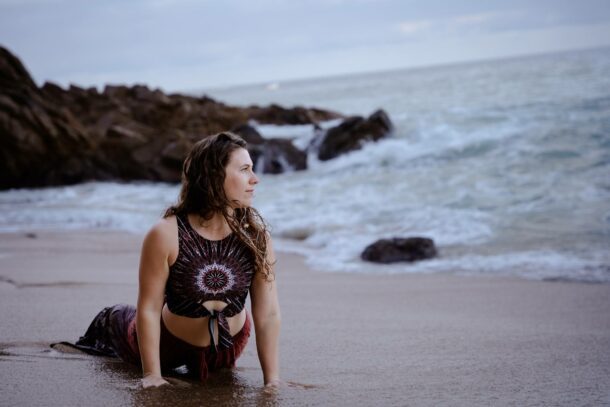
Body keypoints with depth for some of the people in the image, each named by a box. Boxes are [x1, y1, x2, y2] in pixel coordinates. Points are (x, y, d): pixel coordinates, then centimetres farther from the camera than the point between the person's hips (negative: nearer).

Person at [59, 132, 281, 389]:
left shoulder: (256, 234, -23)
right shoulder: (166, 235, -30)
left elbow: (268, 313, -21)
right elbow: (149, 310, -22)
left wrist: (272, 381, -22)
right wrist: (152, 374, -18)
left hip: (228, 348, 2)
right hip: (171, 343, -2)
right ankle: (111, 320, 58)